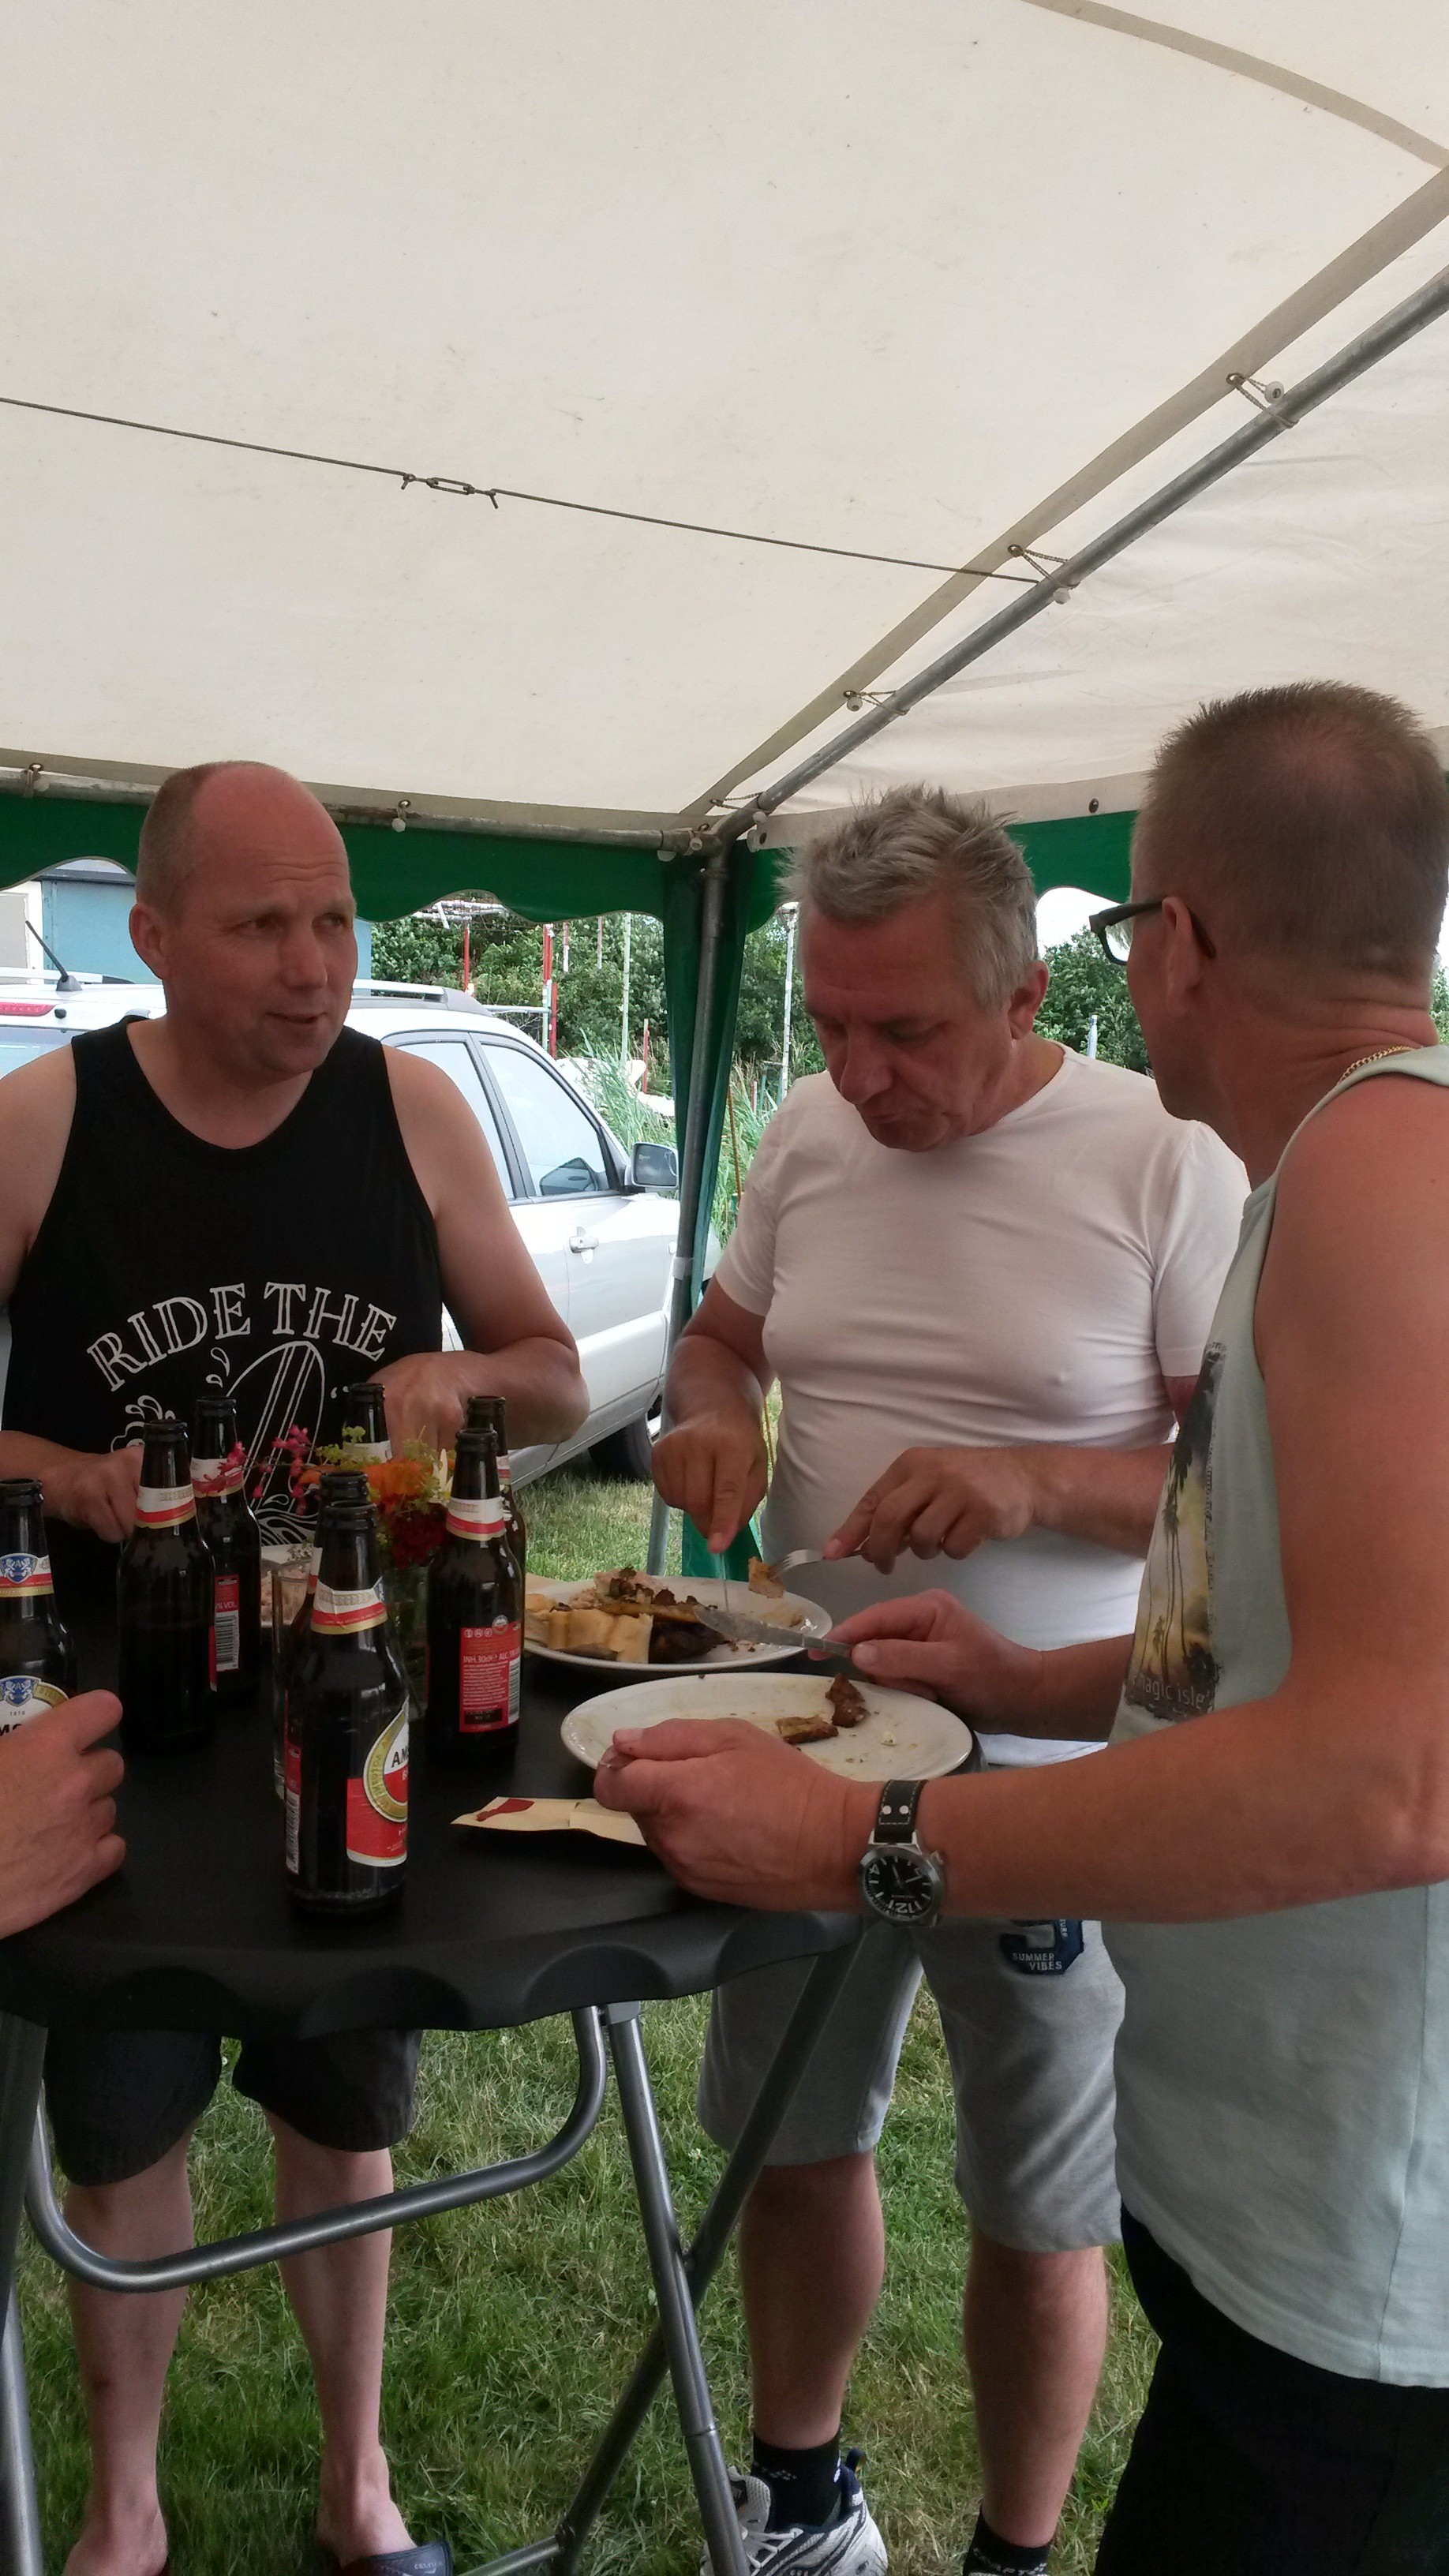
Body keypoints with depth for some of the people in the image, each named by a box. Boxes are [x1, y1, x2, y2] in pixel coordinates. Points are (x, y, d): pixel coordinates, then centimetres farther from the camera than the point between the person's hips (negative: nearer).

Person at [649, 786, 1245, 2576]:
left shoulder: (1164, 1162, -14)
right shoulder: (811, 1131, 0)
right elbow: (722, 1329, 15)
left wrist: (1034, 1485, -28)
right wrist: (709, 1412, -9)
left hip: (1047, 1773, -4)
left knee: (1040, 2214, 14)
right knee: (794, 2140, 20)